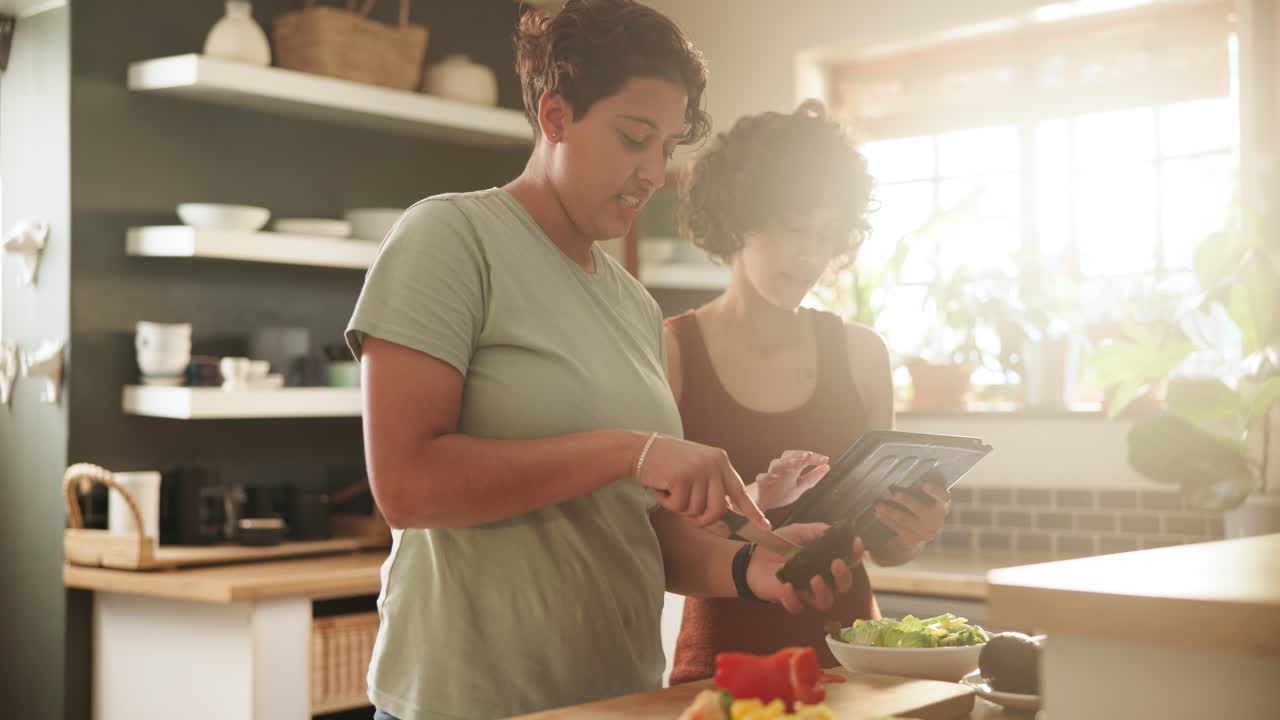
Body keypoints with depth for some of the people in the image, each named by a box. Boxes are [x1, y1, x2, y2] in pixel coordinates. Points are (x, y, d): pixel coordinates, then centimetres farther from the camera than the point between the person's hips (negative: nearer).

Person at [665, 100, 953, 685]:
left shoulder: (859, 353, 6)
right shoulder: (669, 352, -5)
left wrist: (911, 532, -6)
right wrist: (746, 503, -22)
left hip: (848, 655, 3)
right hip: (723, 661, -3)